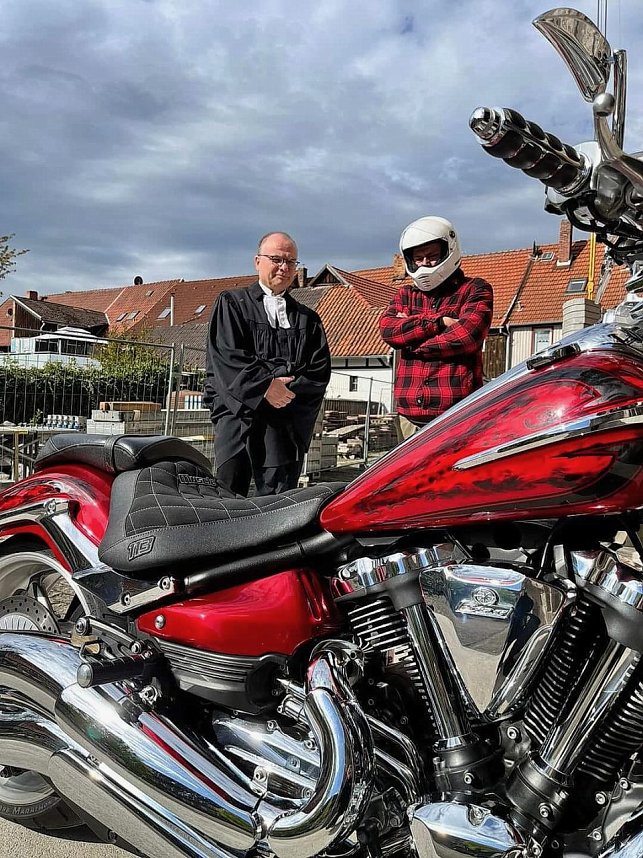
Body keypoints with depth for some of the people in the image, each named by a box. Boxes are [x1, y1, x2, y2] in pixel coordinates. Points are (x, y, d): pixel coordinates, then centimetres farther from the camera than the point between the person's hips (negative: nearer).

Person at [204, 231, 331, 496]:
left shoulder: (308, 319, 22)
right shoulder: (231, 303, 14)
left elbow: (319, 371, 9)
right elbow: (226, 357, -2)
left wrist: (288, 390, -8)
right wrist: (266, 386, -12)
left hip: (288, 420, 2)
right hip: (237, 413, -2)